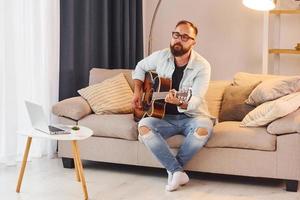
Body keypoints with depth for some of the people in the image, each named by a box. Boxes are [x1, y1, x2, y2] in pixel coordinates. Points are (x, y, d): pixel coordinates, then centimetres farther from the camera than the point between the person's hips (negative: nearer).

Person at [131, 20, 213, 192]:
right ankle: (178, 171, -24)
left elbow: (195, 101, -22)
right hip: (165, 117, 3)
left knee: (203, 128, -37)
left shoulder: (202, 66, -13)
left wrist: (180, 102, -44)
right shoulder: (161, 56, -1)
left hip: (191, 117, -3)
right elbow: (141, 67, 20)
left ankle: (174, 169, -11)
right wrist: (138, 92, 6)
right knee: (144, 126, -29)